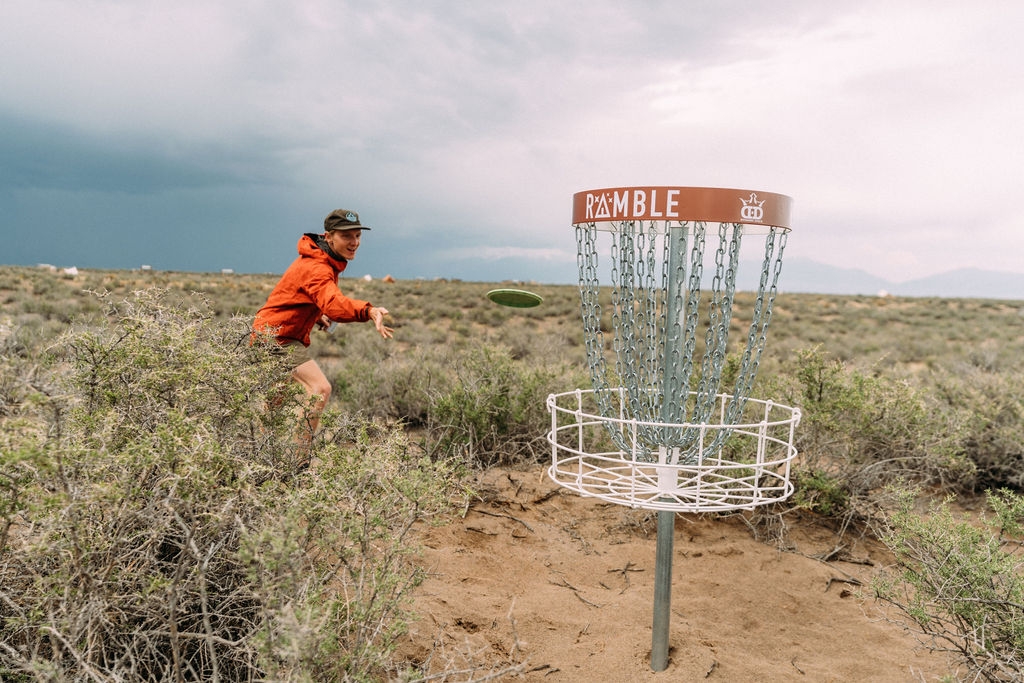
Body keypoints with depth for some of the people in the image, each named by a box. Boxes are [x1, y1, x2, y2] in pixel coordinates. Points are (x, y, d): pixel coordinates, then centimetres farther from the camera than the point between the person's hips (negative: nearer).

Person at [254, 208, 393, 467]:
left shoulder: (324, 262, 7)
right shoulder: (316, 269, -26)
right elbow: (334, 303, -46)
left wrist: (316, 316, 6)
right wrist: (368, 311, -64)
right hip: (277, 337, -11)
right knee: (320, 389, -27)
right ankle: (298, 462, -28)